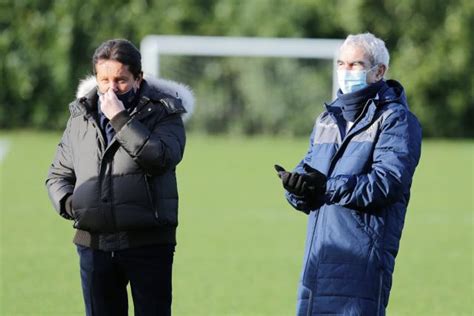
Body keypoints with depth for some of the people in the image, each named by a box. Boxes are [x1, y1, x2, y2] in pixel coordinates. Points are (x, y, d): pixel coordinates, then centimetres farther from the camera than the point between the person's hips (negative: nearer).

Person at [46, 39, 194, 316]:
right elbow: (58, 175, 21)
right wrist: (68, 203, 0)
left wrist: (119, 119, -19)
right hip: (93, 242, 4)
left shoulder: (163, 113, -1)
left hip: (148, 242, -4)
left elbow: (159, 158, -20)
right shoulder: (80, 118, 12)